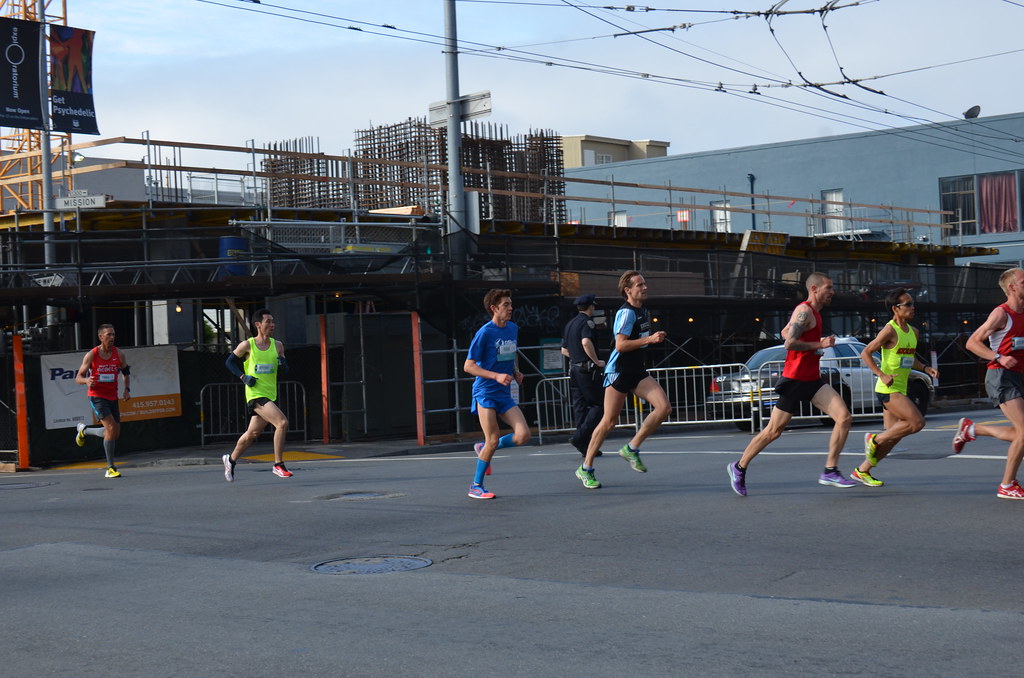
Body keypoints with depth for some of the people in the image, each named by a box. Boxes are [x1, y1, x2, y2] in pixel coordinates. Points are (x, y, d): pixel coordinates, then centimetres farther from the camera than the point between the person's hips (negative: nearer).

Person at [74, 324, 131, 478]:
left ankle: (84, 430, 34)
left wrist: (127, 389, 2)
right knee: (111, 427, -21)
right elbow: (78, 377, -2)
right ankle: (110, 468, -8)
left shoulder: (118, 354, 3)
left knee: (115, 434, 7)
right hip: (96, 396, -5)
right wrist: (86, 381, -25)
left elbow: (126, 372, 19)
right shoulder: (91, 355, -7)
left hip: (112, 397, 5)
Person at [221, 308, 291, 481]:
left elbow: (283, 372, 12)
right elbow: (229, 361, 6)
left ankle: (231, 460, 38)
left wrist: (283, 365, -11)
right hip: (255, 394, -6)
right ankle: (278, 465, -14)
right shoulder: (247, 345, -6)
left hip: (270, 395, 6)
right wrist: (243, 377, -8)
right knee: (282, 423, -22)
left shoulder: (277, 346, 7)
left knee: (252, 433, 16)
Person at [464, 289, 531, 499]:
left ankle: (484, 448, 16)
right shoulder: (484, 333, -12)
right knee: (493, 440, -9)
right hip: (485, 392, -6)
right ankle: (476, 486, 7)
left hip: (505, 394, 6)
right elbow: (468, 366, -12)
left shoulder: (513, 329, 9)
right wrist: (497, 376, -21)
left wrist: (515, 372, 6)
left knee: (523, 435, -7)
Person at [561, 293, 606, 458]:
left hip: (574, 368, 8)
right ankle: (580, 436, -17)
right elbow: (586, 342, -25)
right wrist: (597, 361, -16)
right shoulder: (587, 322, -9)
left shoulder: (570, 324, 16)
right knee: (598, 404, -4)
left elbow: (564, 350, 20)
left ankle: (585, 446, 6)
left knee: (580, 406, 7)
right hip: (587, 369, -8)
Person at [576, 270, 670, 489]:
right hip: (618, 371, -8)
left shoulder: (644, 310, 14)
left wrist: (653, 339, 19)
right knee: (609, 422, -3)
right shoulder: (626, 312, -15)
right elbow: (620, 345, -24)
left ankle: (631, 449, 3)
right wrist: (650, 339, -25)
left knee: (664, 407, -10)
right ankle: (586, 468, 10)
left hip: (637, 371, 8)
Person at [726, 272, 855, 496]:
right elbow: (789, 343, -26)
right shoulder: (805, 311, -15)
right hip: (794, 379, -9)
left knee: (844, 417, -8)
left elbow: (785, 332, 27)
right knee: (773, 431, 1)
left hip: (813, 380, 9)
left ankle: (830, 471, -5)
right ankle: (739, 467, 17)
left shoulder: (813, 312, 15)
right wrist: (819, 344, -20)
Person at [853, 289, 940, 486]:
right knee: (917, 422, -18)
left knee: (893, 437, 9)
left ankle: (862, 470, 19)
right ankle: (874, 439, -3)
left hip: (900, 390, 9)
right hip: (888, 389, -9)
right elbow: (865, 353, -13)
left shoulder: (913, 332, 13)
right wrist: (882, 375, -24)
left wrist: (925, 368, 8)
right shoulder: (890, 331, -12)